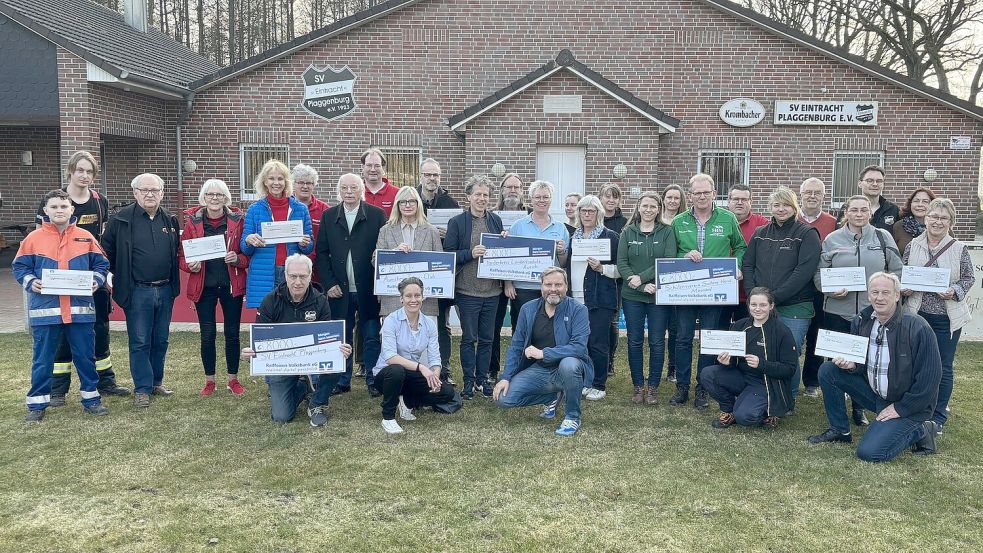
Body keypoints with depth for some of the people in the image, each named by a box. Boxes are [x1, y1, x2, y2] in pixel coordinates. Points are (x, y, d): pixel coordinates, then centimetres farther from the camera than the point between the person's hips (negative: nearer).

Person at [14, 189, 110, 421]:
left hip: (80, 309, 1)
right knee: (42, 360, 6)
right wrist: (30, 282, -11)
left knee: (85, 356, 10)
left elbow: (101, 263, 11)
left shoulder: (85, 237, 6)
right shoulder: (33, 238, 2)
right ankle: (37, 404, 17)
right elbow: (20, 267, 6)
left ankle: (91, 398, 23)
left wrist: (96, 280, -6)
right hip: (45, 310, -1)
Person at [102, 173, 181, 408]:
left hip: (165, 290, 4)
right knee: (140, 342, 0)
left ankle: (157, 381, 26)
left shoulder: (170, 220, 9)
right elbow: (106, 250, 2)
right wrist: (113, 275, -2)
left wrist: (173, 284, 11)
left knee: (161, 340, 12)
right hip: (137, 291, -4)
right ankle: (142, 389, 7)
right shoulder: (121, 220, -4)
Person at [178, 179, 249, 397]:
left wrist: (237, 259, -17)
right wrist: (190, 265, -17)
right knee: (207, 335, 6)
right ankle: (209, 381, 20)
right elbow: (182, 255, 4)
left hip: (231, 285, 0)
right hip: (204, 286, 0)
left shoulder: (237, 220, 1)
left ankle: (233, 380, 21)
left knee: (232, 333, 7)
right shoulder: (192, 221, 2)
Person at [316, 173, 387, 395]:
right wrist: (329, 283, -3)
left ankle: (373, 380, 16)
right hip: (339, 290, 2)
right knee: (342, 339, 10)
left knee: (372, 338, 5)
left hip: (368, 290, -2)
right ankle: (343, 380, 21)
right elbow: (322, 253, 6)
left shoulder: (377, 215, 0)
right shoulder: (328, 216, 7)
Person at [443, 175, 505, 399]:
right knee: (468, 337, 4)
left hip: (492, 289, 4)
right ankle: (469, 381, 15)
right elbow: (448, 254, -6)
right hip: (467, 290, -4)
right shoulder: (457, 222, -3)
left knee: (487, 338, 11)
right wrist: (471, 253, -20)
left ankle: (482, 379, 22)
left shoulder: (496, 220, 9)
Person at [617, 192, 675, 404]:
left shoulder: (666, 232, 2)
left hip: (659, 296, -1)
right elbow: (621, 263, -2)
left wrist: (641, 277, -16)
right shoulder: (628, 233, 6)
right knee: (635, 341, 6)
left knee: (657, 342, 4)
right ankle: (638, 385, 18)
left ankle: (653, 387, 15)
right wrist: (643, 287, -14)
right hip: (632, 296, 1)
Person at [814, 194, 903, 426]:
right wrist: (830, 289, -14)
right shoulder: (832, 239, 3)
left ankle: (859, 409, 25)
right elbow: (819, 273, 4)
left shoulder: (883, 237, 5)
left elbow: (897, 271, 5)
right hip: (838, 311, -1)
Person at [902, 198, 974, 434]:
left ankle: (938, 416, 19)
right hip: (916, 314, 1)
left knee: (943, 367, 7)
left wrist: (955, 291, -16)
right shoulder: (912, 246, 2)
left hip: (947, 317, -1)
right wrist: (903, 289, -10)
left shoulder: (959, 249, -2)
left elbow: (969, 278, 2)